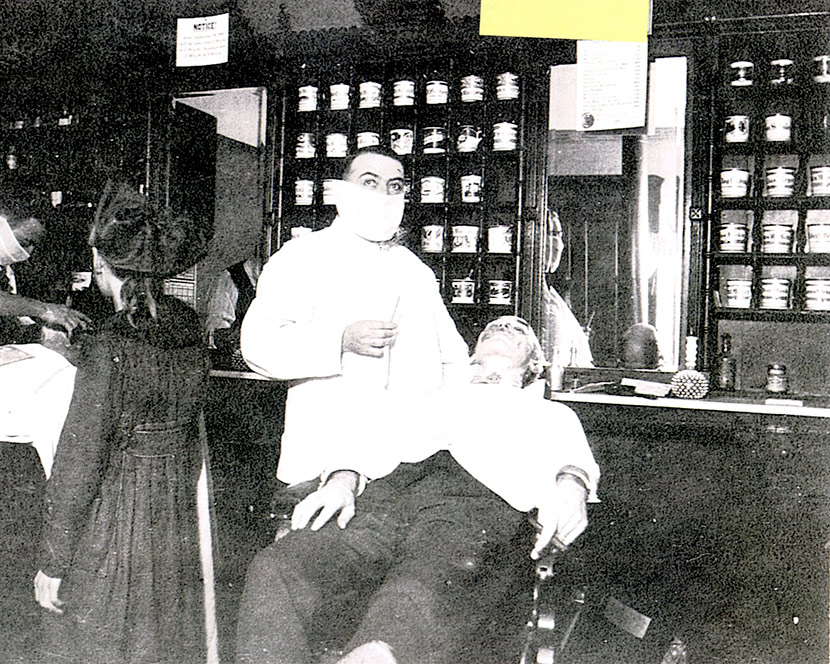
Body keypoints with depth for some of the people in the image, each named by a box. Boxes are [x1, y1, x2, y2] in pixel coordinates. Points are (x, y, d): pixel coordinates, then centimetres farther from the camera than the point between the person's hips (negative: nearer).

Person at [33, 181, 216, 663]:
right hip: (177, 515, 6)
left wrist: (53, 564, -10)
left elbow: (79, 464, -19)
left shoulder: (108, 348, -23)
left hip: (115, 523, -6)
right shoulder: (190, 325, -5)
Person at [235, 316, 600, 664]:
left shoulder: (549, 414, 35)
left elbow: (572, 455, 12)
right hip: (387, 491, 4)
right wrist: (343, 479, 2)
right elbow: (377, 448, 27)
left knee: (415, 597, -42)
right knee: (274, 569, -29)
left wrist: (570, 486, -15)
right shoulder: (438, 399, 41)